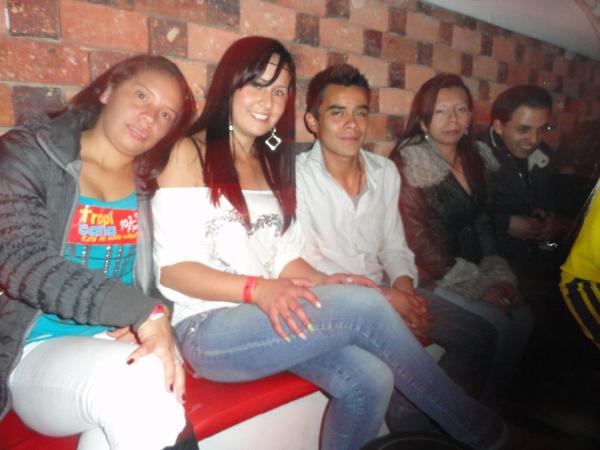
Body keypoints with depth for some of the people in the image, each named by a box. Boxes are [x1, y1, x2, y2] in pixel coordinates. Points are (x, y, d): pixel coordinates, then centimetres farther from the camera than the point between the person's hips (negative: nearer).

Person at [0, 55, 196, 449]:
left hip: (122, 346, 3)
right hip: (37, 348, -2)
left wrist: (156, 321, -17)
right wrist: (142, 312, -26)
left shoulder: (155, 187, 8)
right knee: (140, 382, -32)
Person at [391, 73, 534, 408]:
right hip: (428, 279, -7)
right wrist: (481, 287, -14)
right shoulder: (411, 162, -13)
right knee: (498, 326, -18)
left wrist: (500, 277, -1)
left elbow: (482, 225, 13)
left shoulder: (474, 160, 9)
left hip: (471, 271, 7)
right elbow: (420, 242, -17)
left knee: (523, 318, -8)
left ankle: (494, 404, 13)